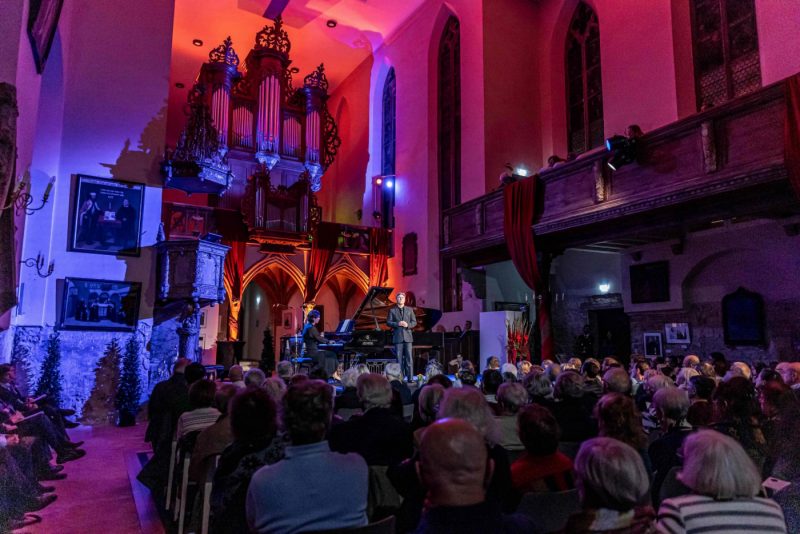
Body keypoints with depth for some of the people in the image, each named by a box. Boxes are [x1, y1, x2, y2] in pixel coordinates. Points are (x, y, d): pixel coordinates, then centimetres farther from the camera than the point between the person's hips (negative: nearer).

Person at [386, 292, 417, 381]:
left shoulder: (410, 310, 12)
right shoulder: (392, 310, 7)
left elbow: (414, 322, 9)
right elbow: (388, 322, 2)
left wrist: (408, 325, -10)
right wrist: (397, 324, -14)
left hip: (408, 337, 1)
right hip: (398, 337, -1)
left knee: (409, 358, -3)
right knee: (399, 359, 0)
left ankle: (410, 378, 0)